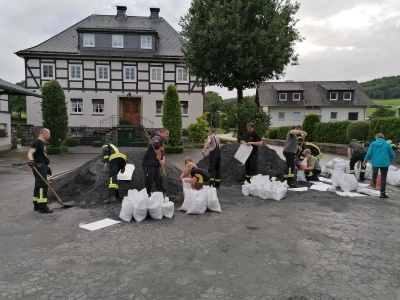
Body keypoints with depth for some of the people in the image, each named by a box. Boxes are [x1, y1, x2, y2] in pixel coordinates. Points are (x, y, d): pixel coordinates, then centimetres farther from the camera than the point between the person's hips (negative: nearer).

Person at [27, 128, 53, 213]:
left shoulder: (42, 143, 19)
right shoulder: (37, 142, -12)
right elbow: (30, 153, -27)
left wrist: (47, 167, 30)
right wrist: (31, 160, -47)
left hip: (42, 167, 11)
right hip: (39, 167, -11)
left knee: (39, 186, 15)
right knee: (42, 186, -11)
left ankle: (37, 205, 24)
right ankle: (42, 207, -9)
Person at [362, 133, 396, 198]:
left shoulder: (372, 144, -1)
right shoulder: (387, 144, -4)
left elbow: (369, 153, -4)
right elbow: (392, 154, 2)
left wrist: (365, 161, 5)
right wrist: (393, 160, 22)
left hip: (375, 162, 1)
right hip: (384, 163, -1)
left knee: (374, 173, 30)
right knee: (383, 177, 5)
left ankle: (374, 183, 45)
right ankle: (382, 193, 7)